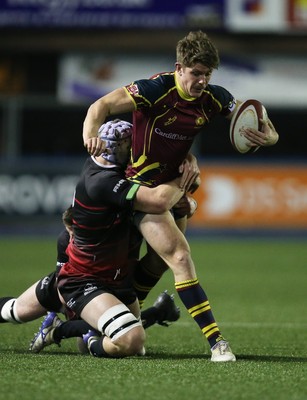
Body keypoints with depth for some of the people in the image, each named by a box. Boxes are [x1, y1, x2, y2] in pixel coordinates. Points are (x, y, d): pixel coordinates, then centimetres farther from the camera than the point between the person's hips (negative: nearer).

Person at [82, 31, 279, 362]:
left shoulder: (214, 98, -6)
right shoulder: (156, 89, -21)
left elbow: (259, 124, 0)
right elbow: (103, 105, -23)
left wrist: (266, 136, -25)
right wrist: (91, 133, -44)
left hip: (176, 182, 7)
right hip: (144, 184, -7)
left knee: (160, 261, 14)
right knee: (179, 257, -19)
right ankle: (215, 341, -23)